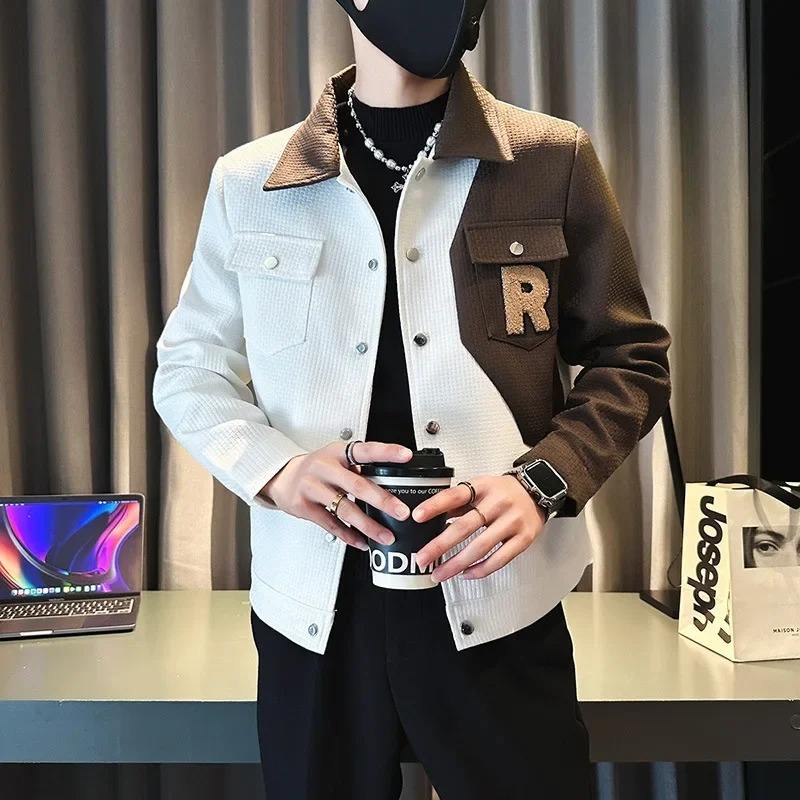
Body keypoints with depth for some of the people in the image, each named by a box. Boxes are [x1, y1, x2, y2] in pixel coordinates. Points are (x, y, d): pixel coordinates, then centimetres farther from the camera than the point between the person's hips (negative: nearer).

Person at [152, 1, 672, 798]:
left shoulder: (553, 158, 2)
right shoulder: (247, 179, 4)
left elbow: (630, 360, 6)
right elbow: (186, 369, 9)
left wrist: (542, 481, -13)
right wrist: (275, 468, -11)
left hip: (497, 598, 0)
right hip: (314, 607, 1)